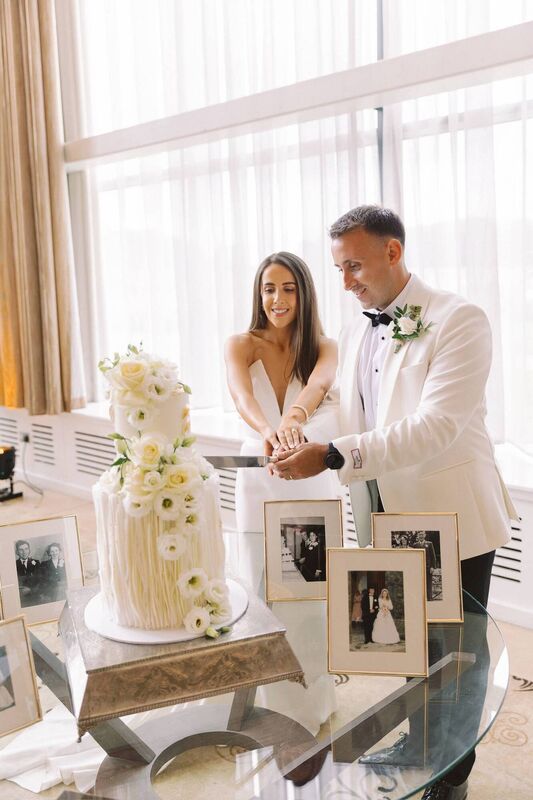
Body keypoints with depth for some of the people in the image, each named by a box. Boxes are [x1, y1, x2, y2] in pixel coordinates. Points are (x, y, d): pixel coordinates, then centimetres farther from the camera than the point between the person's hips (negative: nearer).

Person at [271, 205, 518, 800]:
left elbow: (436, 426, -25)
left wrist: (336, 456, -30)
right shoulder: (353, 333, 7)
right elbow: (354, 425, 10)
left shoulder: (458, 321, -15)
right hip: (382, 521, 5)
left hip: (450, 521, -5)